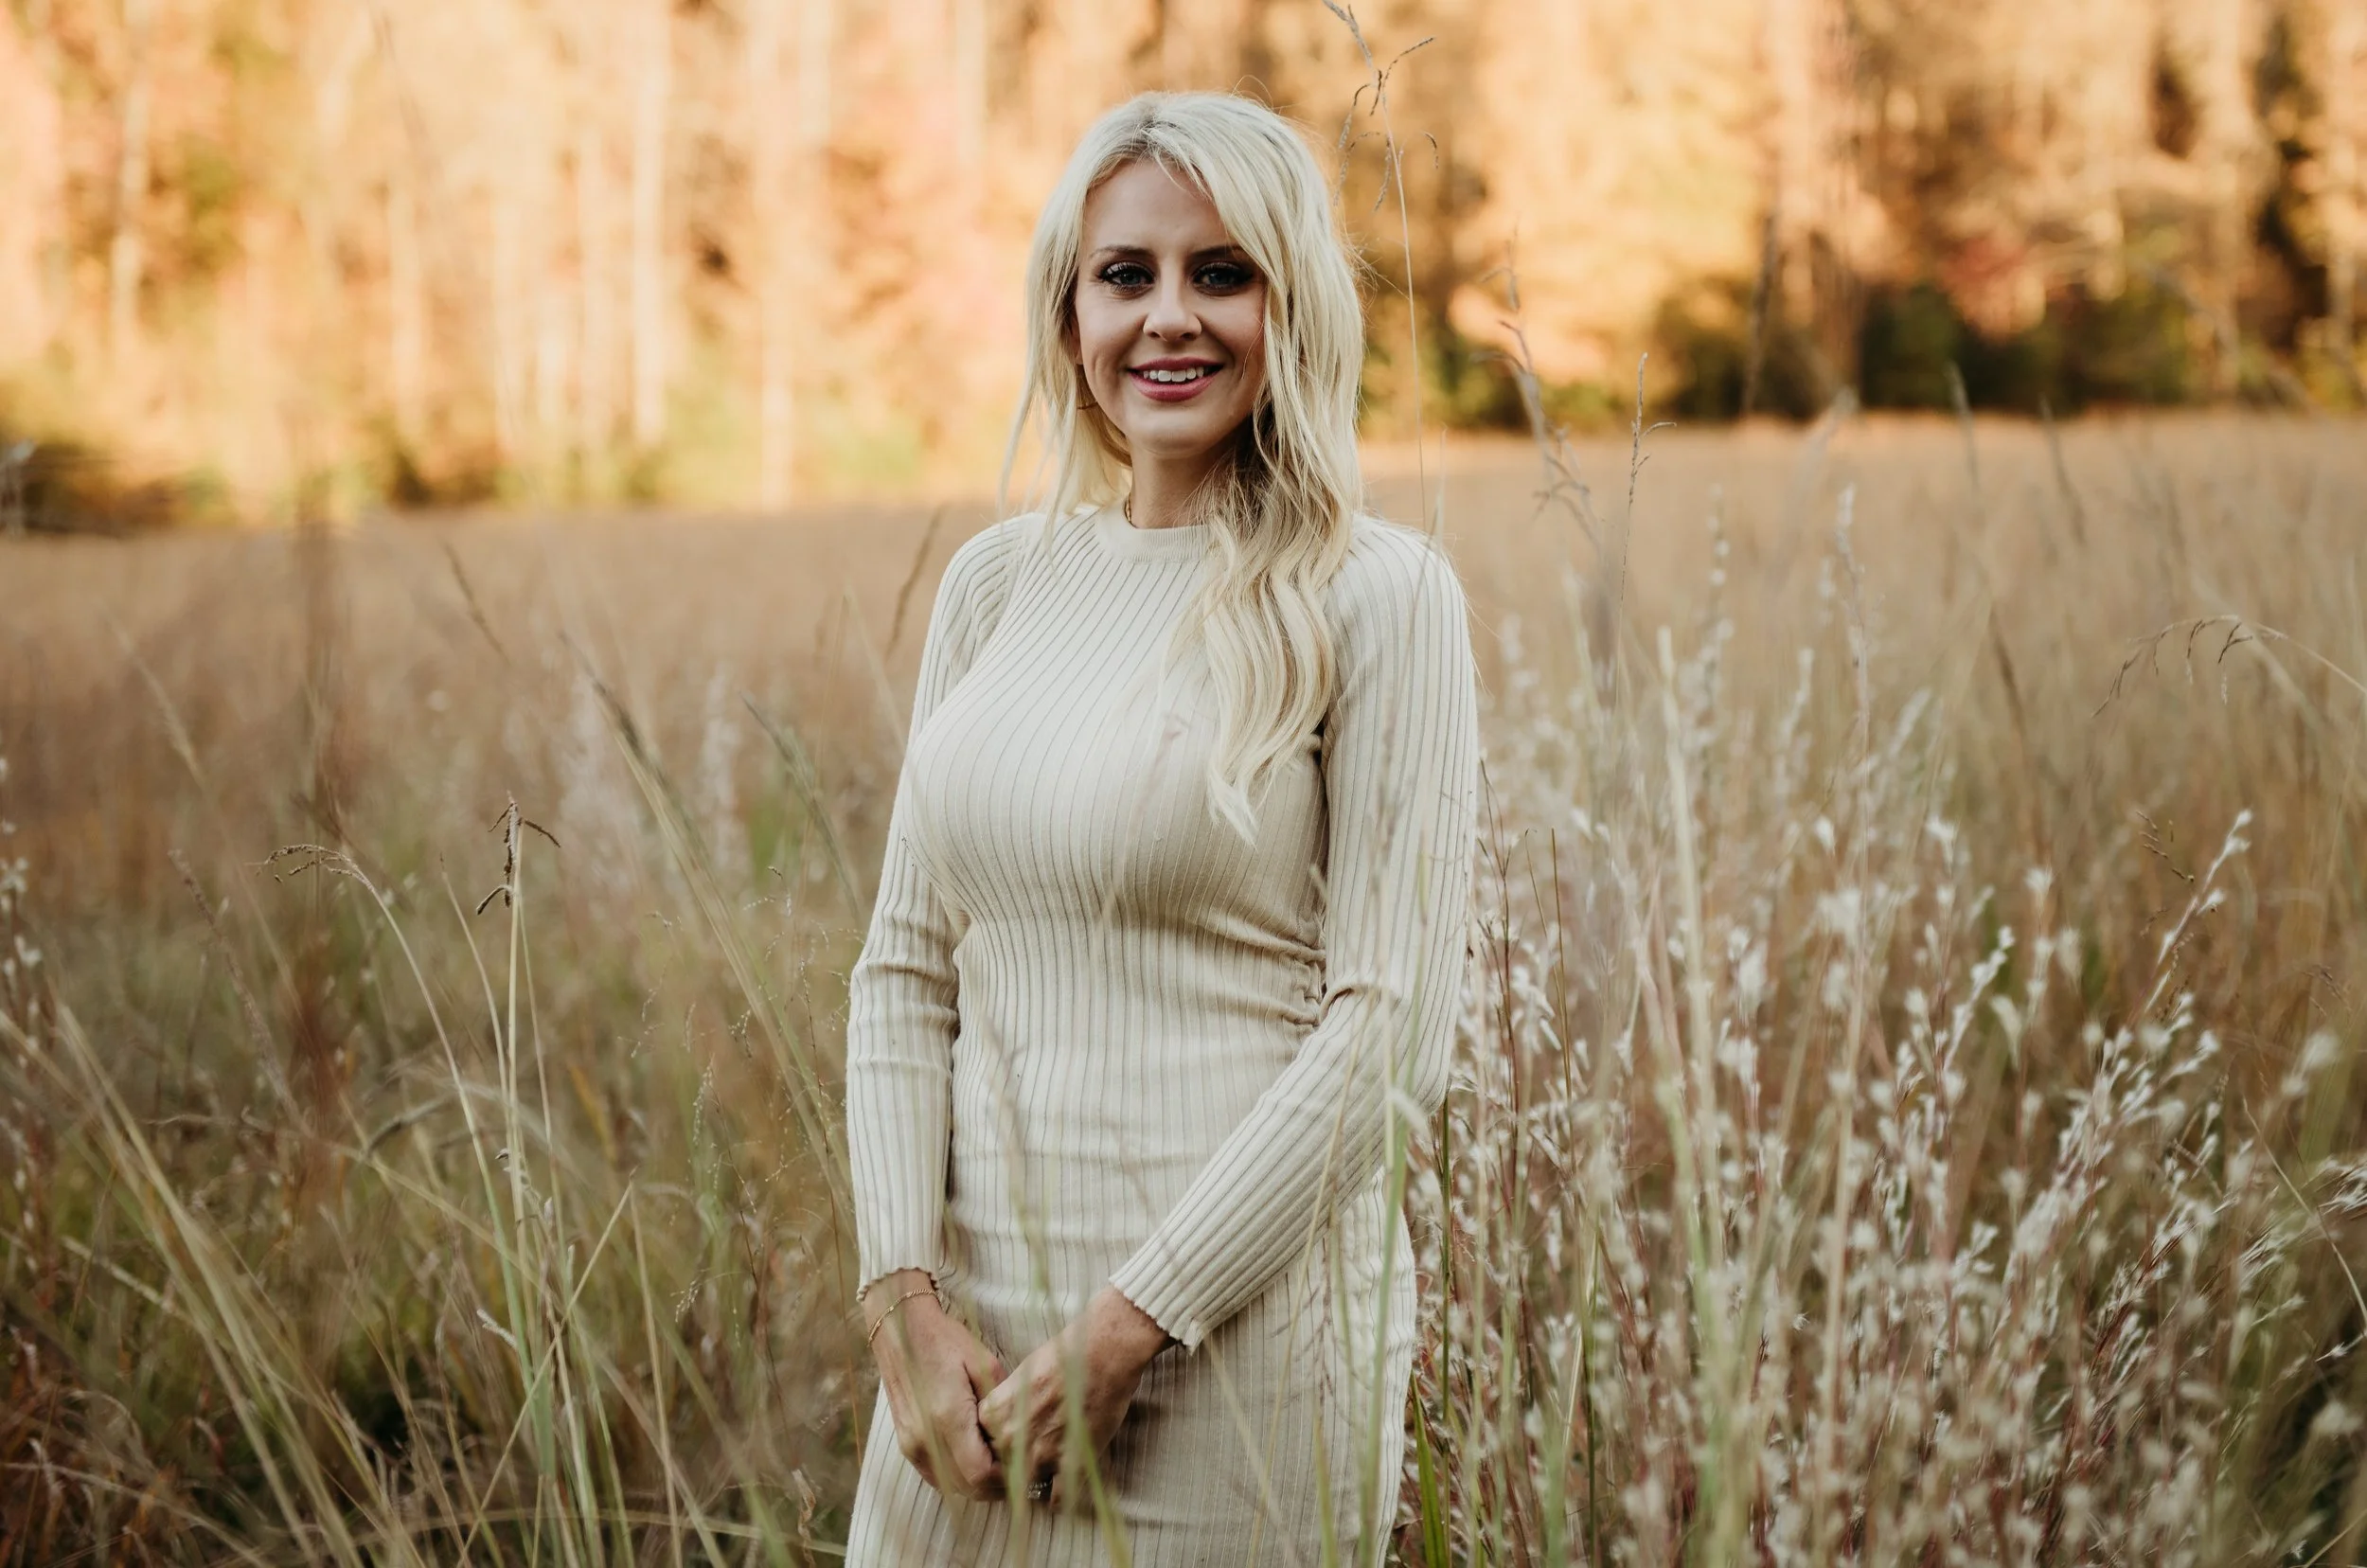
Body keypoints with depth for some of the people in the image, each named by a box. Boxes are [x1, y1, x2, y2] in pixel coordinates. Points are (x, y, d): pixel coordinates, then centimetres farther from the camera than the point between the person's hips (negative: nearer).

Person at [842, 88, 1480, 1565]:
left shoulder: (1376, 597, -7)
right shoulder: (994, 582, 7)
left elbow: (1393, 1026, -11)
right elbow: (905, 966, 8)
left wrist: (1136, 1323, -14)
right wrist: (905, 1297, -4)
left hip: (1245, 1322, -4)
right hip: (975, 1314, 5)